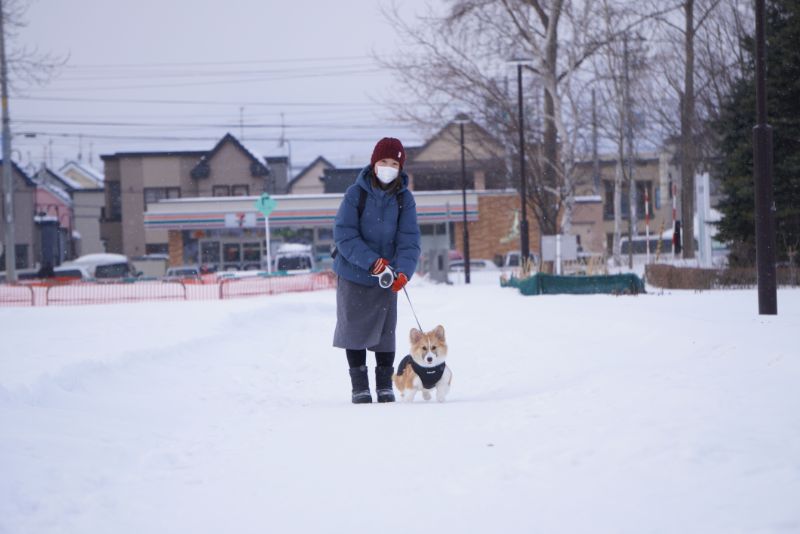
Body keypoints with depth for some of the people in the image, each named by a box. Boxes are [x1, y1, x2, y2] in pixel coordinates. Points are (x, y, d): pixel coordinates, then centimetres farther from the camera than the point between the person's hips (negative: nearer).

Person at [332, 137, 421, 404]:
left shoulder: (404, 199, -5)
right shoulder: (356, 194, -12)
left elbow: (409, 240, -9)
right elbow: (344, 235, -16)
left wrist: (404, 271, -26)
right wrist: (372, 261, -27)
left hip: (387, 276, 2)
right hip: (353, 274, -2)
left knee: (385, 330, 6)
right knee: (355, 329, 5)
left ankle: (385, 385, 17)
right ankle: (359, 386, 15)